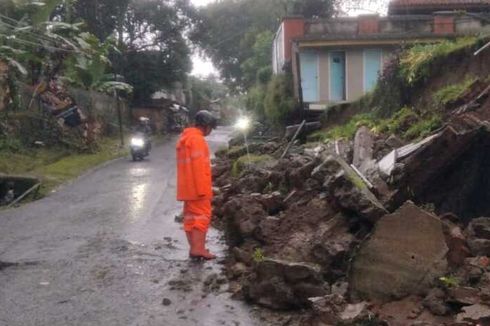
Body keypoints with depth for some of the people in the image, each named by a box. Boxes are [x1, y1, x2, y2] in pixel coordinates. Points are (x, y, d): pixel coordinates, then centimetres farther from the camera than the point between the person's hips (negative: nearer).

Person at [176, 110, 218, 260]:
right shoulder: (197, 139, -15)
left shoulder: (185, 137, 17)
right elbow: (199, 167, -21)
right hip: (198, 187, -10)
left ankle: (194, 247, 16)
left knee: (191, 216, 11)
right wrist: (203, 189, -20)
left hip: (187, 187, 10)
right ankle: (198, 248, -10)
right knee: (202, 216, -7)